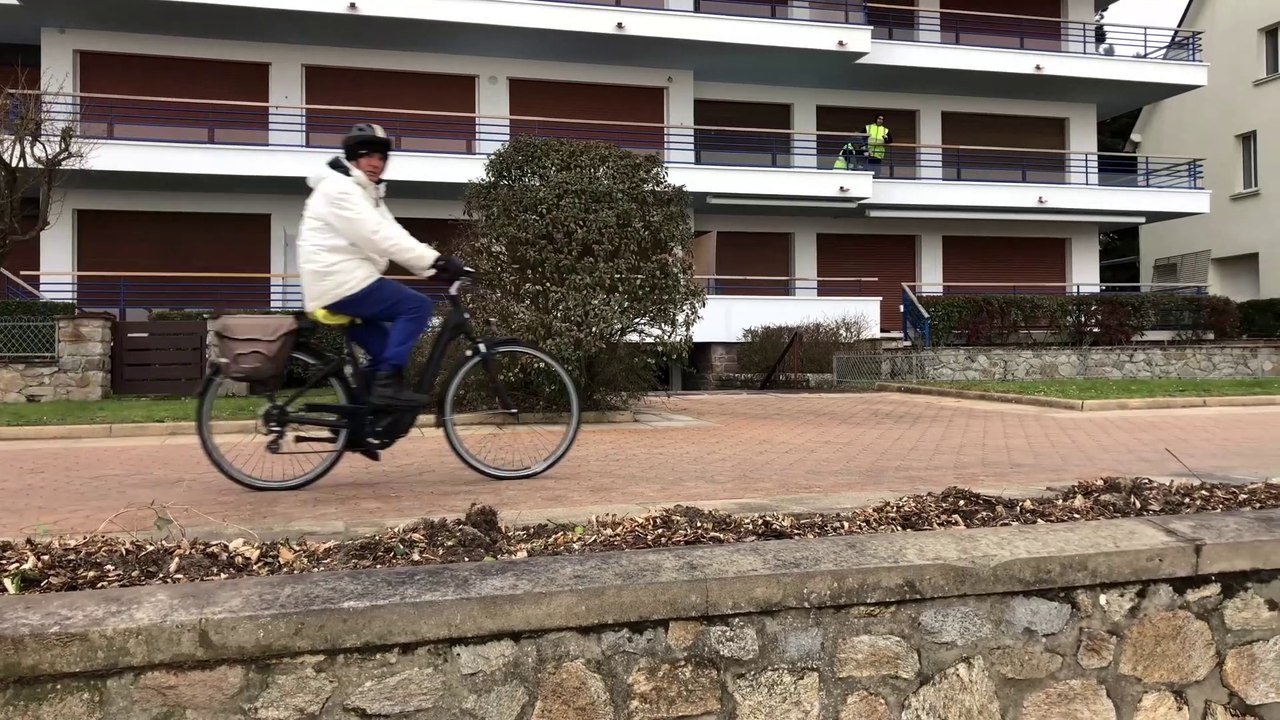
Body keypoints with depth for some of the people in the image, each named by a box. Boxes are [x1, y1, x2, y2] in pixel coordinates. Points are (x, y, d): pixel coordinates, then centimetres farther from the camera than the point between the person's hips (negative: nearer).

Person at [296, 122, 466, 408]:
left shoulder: (366, 193, 21)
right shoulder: (339, 188, -11)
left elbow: (392, 235, 11)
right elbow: (378, 236, -23)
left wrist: (433, 267, -3)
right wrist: (435, 260, -27)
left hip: (346, 282, 10)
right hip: (340, 282, -10)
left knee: (387, 349, 15)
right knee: (417, 305, -15)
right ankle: (387, 383, -18)